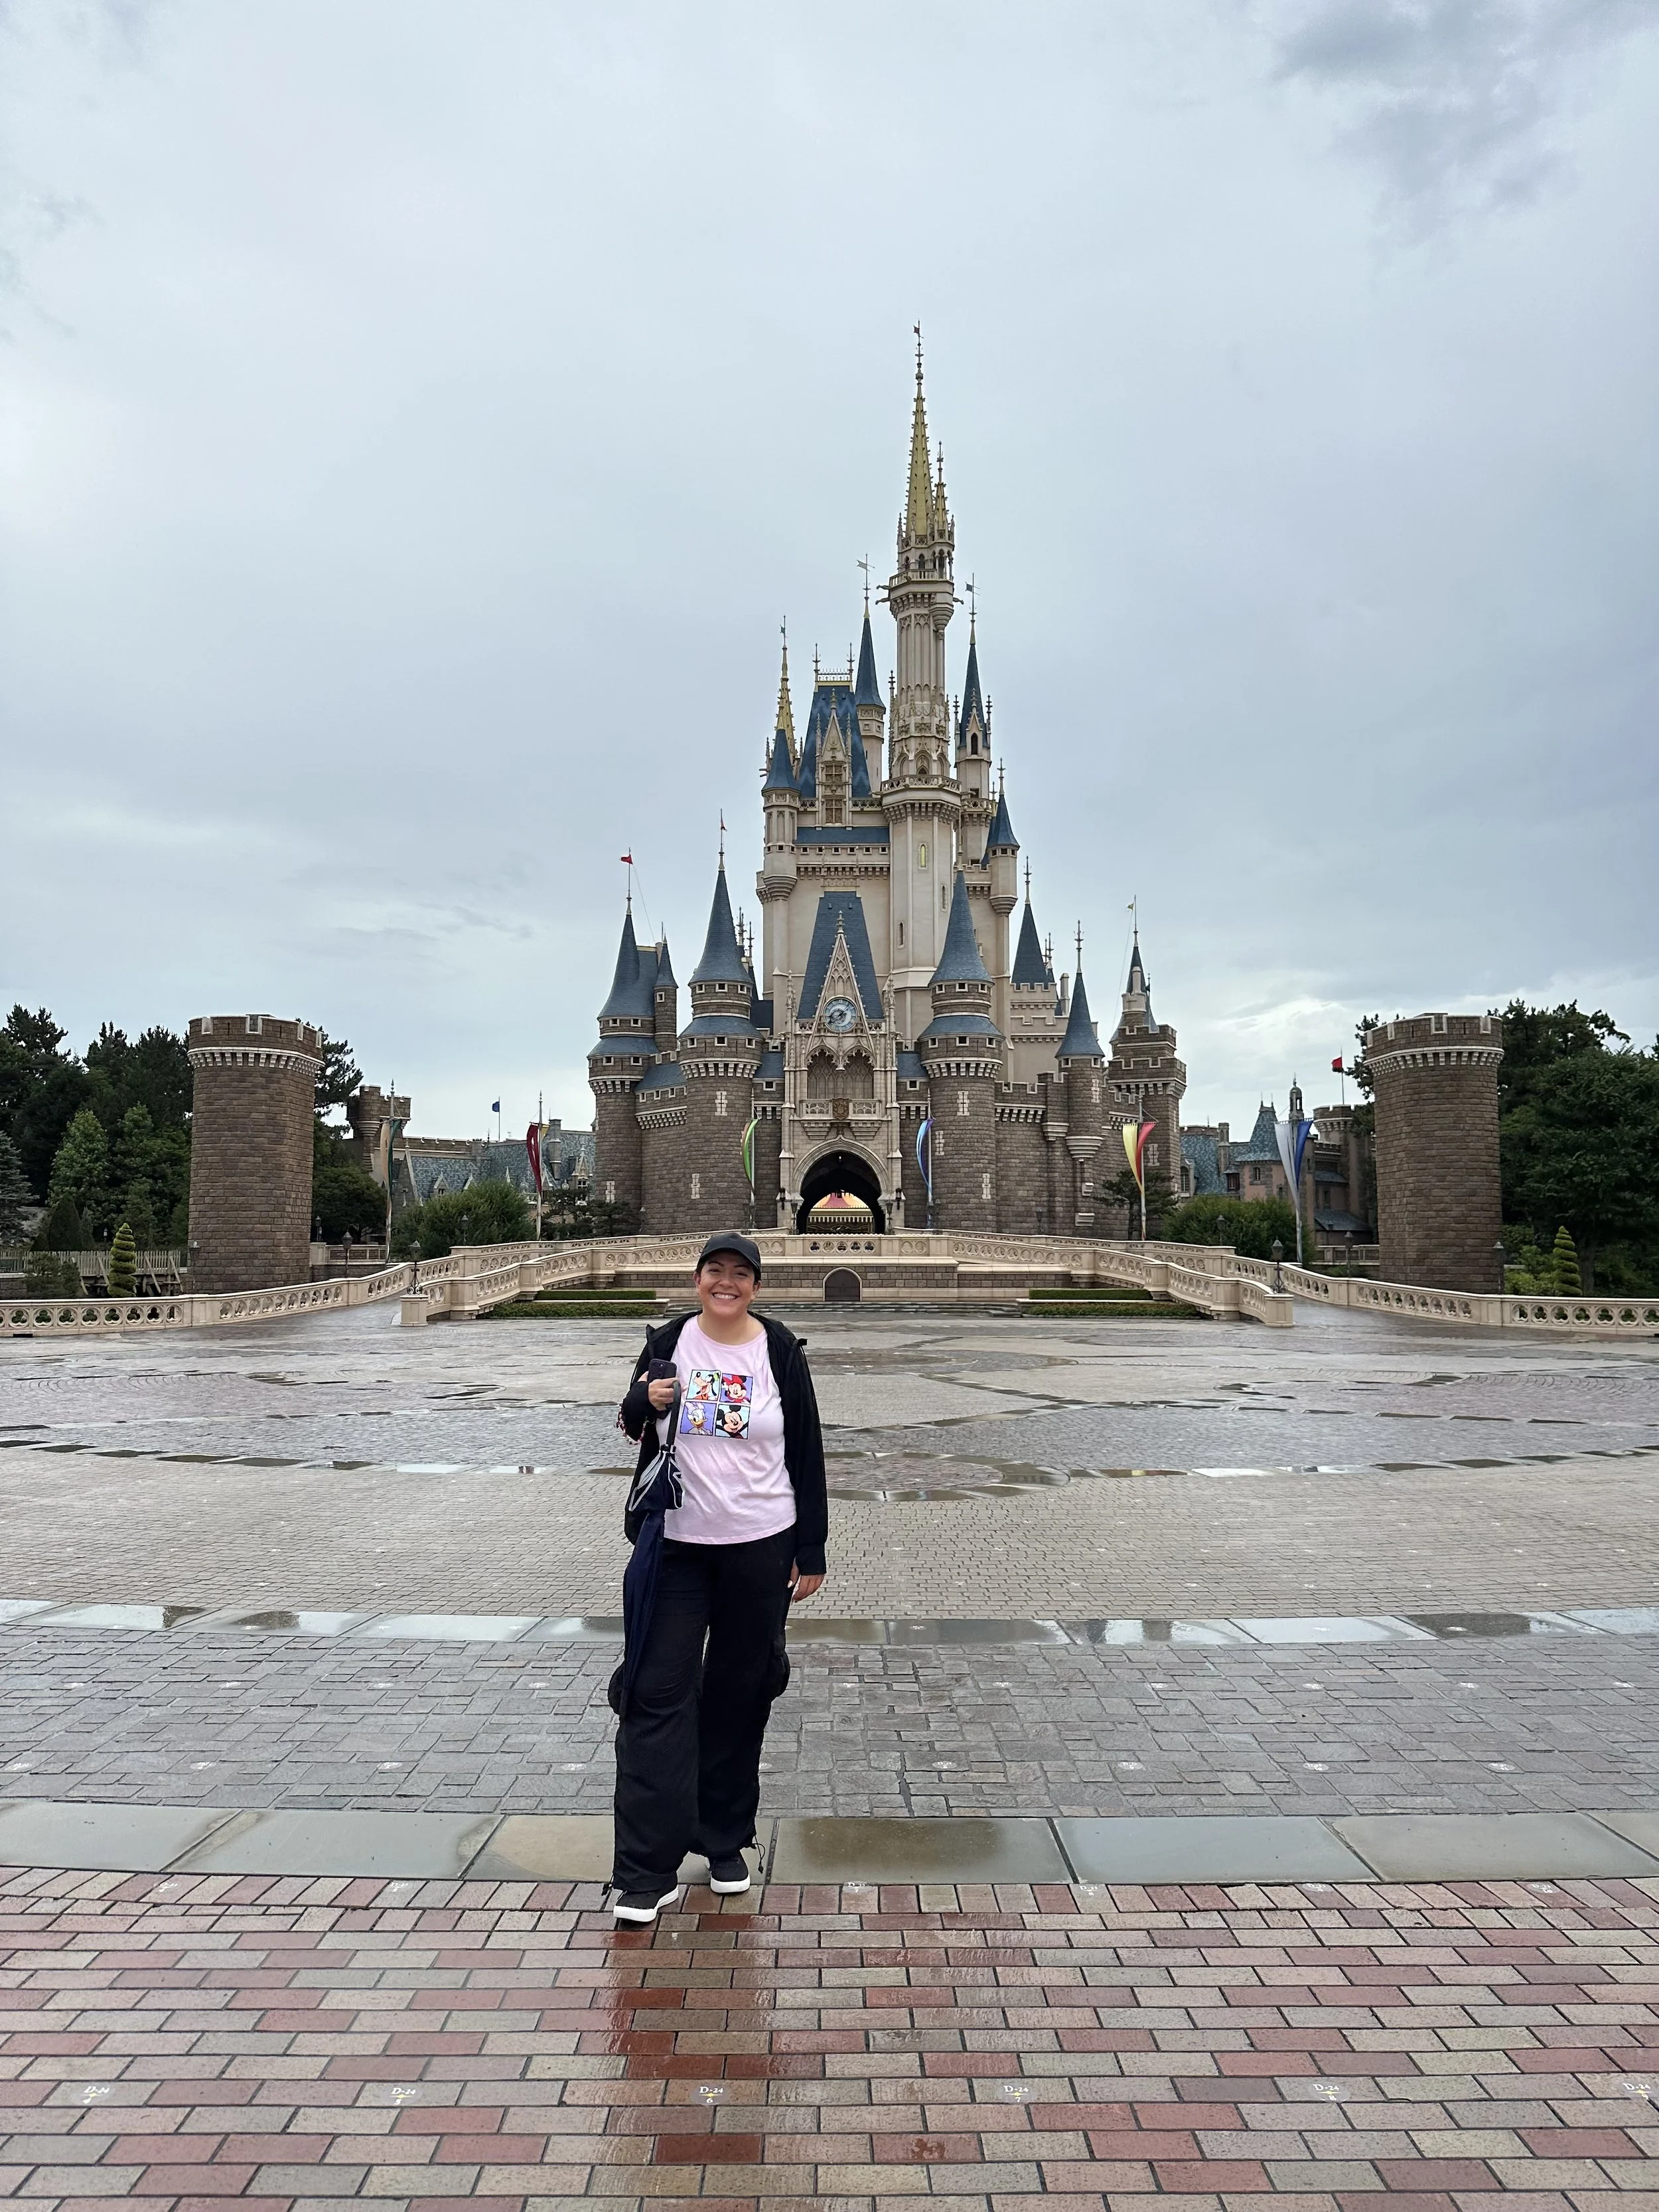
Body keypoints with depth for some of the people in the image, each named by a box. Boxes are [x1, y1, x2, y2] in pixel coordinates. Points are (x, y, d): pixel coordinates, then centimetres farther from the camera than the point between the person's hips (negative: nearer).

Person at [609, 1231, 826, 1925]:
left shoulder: (780, 1350, -3)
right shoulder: (669, 1342, 0)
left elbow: (807, 1452, 1)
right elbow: (633, 1422, 12)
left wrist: (811, 1552, 0)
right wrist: (645, 1402, -13)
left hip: (760, 1547, 0)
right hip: (676, 1544, 0)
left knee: (740, 1693, 11)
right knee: (658, 1693, -4)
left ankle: (725, 1842, 30)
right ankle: (646, 1872, 2)